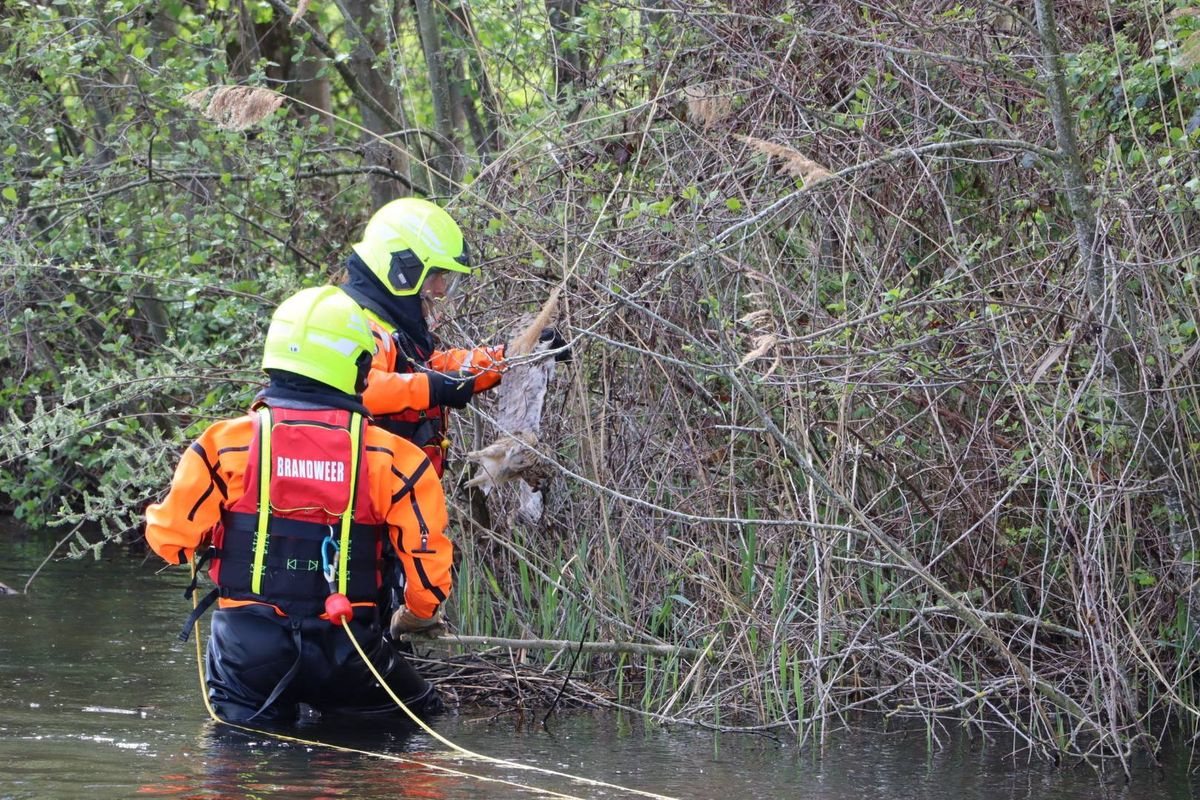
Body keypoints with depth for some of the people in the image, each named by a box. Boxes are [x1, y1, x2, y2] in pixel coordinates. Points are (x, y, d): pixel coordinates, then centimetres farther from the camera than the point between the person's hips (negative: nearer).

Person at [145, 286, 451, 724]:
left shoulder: (226, 444, -4)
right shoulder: (389, 458, -4)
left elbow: (171, 538, -1)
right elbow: (428, 555, -2)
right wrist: (416, 614, 20)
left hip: (248, 648, 0)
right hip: (344, 652, 0)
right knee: (423, 716, 18)